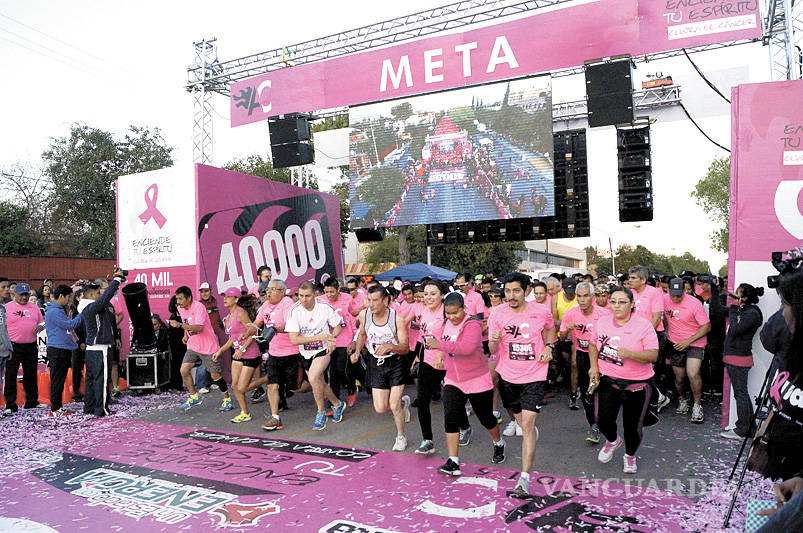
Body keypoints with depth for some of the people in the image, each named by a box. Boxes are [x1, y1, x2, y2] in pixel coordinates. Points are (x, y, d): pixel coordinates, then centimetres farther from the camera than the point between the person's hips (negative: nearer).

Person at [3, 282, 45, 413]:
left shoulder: (34, 307, 11)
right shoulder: (7, 307, -1)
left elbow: (42, 322, 19)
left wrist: (40, 326, -4)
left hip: (31, 346, 4)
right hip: (14, 347, -4)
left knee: (31, 375, 12)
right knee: (11, 376, 0)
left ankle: (32, 401, 23)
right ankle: (10, 405, 7)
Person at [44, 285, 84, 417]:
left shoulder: (62, 309, 17)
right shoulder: (53, 311, -14)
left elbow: (69, 324, 22)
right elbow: (70, 325, -18)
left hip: (65, 349, 10)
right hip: (57, 350, -10)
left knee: (61, 379, 13)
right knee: (57, 380, -4)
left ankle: (58, 407, 21)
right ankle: (55, 409, 2)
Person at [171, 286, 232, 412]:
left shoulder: (198, 307, -21)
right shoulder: (180, 309, 3)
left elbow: (199, 328, -34)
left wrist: (180, 325, -38)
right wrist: (186, 335, 14)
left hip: (208, 347, -7)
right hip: (192, 346, 7)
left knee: (215, 375, -1)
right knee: (184, 370, -8)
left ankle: (227, 399, 17)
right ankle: (194, 396, 11)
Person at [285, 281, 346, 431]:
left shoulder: (325, 307, -14)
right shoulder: (295, 311, -15)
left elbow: (337, 326, 2)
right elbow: (294, 339, -19)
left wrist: (331, 338, -19)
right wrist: (319, 337, -24)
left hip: (323, 350, -3)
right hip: (306, 353, 3)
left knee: (313, 378, -25)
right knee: (320, 384, 15)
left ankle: (321, 412, -5)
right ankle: (337, 404, 42)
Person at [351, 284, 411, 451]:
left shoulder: (397, 319, -19)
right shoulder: (364, 315, -9)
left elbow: (405, 348, -17)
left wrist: (390, 346, -35)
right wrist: (356, 352, 3)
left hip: (396, 363, -3)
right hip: (376, 364, 4)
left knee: (394, 406, -5)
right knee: (380, 408, 0)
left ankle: (401, 437, 23)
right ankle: (403, 401, 34)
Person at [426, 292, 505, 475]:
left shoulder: (472, 324, -20)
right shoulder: (448, 324, 4)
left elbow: (467, 348, -38)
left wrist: (439, 344, -38)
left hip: (477, 380, -5)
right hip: (453, 381, 5)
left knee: (486, 417, 12)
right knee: (450, 418, -9)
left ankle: (499, 444, 43)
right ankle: (453, 463, -6)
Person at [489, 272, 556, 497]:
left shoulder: (541, 311, -9)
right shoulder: (497, 313, -9)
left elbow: (550, 328, 15)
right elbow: (492, 350, -6)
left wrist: (548, 347, -3)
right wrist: (495, 341, -30)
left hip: (534, 375, -2)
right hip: (508, 375, 3)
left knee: (527, 425, -12)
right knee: (519, 419, 21)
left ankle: (524, 478, -7)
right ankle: (531, 432, 58)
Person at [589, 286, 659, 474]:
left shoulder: (644, 325, -10)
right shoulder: (602, 322, 2)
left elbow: (653, 355, -17)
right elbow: (593, 344, 18)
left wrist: (630, 354, -34)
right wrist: (594, 366, 3)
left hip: (637, 385, -2)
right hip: (608, 381, 3)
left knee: (633, 426, 7)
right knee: (603, 420, -9)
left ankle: (630, 456, 39)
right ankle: (612, 441, 27)